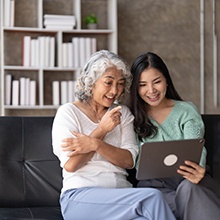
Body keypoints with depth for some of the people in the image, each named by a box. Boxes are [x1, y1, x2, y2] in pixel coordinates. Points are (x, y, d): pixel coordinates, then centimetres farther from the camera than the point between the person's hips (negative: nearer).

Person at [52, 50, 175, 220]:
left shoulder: (123, 113, 18)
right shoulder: (68, 112, 5)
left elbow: (130, 160, 3)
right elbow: (70, 165, -6)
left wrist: (95, 144, -14)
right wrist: (102, 130, -8)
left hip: (121, 193, 4)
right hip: (80, 197, -4)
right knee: (153, 197, -28)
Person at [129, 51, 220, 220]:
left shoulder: (187, 111, 8)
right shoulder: (133, 117, 10)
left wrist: (197, 171, -31)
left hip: (190, 182, 1)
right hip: (154, 184, -1)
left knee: (188, 187, -36)